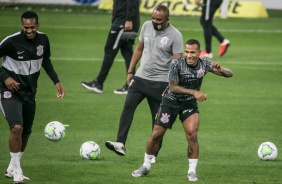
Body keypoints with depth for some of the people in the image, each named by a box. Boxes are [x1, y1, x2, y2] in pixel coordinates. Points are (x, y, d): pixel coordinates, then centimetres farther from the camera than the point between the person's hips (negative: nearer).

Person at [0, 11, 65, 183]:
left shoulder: (43, 40, -4)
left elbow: (46, 60, 15)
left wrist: (56, 81, 9)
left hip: (30, 92, 6)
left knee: (26, 133, 13)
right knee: (17, 127, -24)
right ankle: (16, 170, -10)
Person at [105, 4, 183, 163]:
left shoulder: (175, 36, -12)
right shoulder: (147, 26, 5)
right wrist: (130, 71, 14)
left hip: (160, 83, -5)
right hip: (141, 77, 5)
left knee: (158, 117, 2)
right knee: (128, 107, -12)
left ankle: (153, 153, 10)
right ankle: (120, 143, -18)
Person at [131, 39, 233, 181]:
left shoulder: (204, 64, -14)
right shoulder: (177, 64, -23)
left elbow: (229, 74, -11)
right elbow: (173, 87, -24)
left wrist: (220, 70, -34)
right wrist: (194, 92, -35)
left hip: (189, 104, 1)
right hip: (170, 101, -1)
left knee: (192, 135, -17)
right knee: (156, 135, 0)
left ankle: (192, 171, -3)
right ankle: (146, 166, 21)